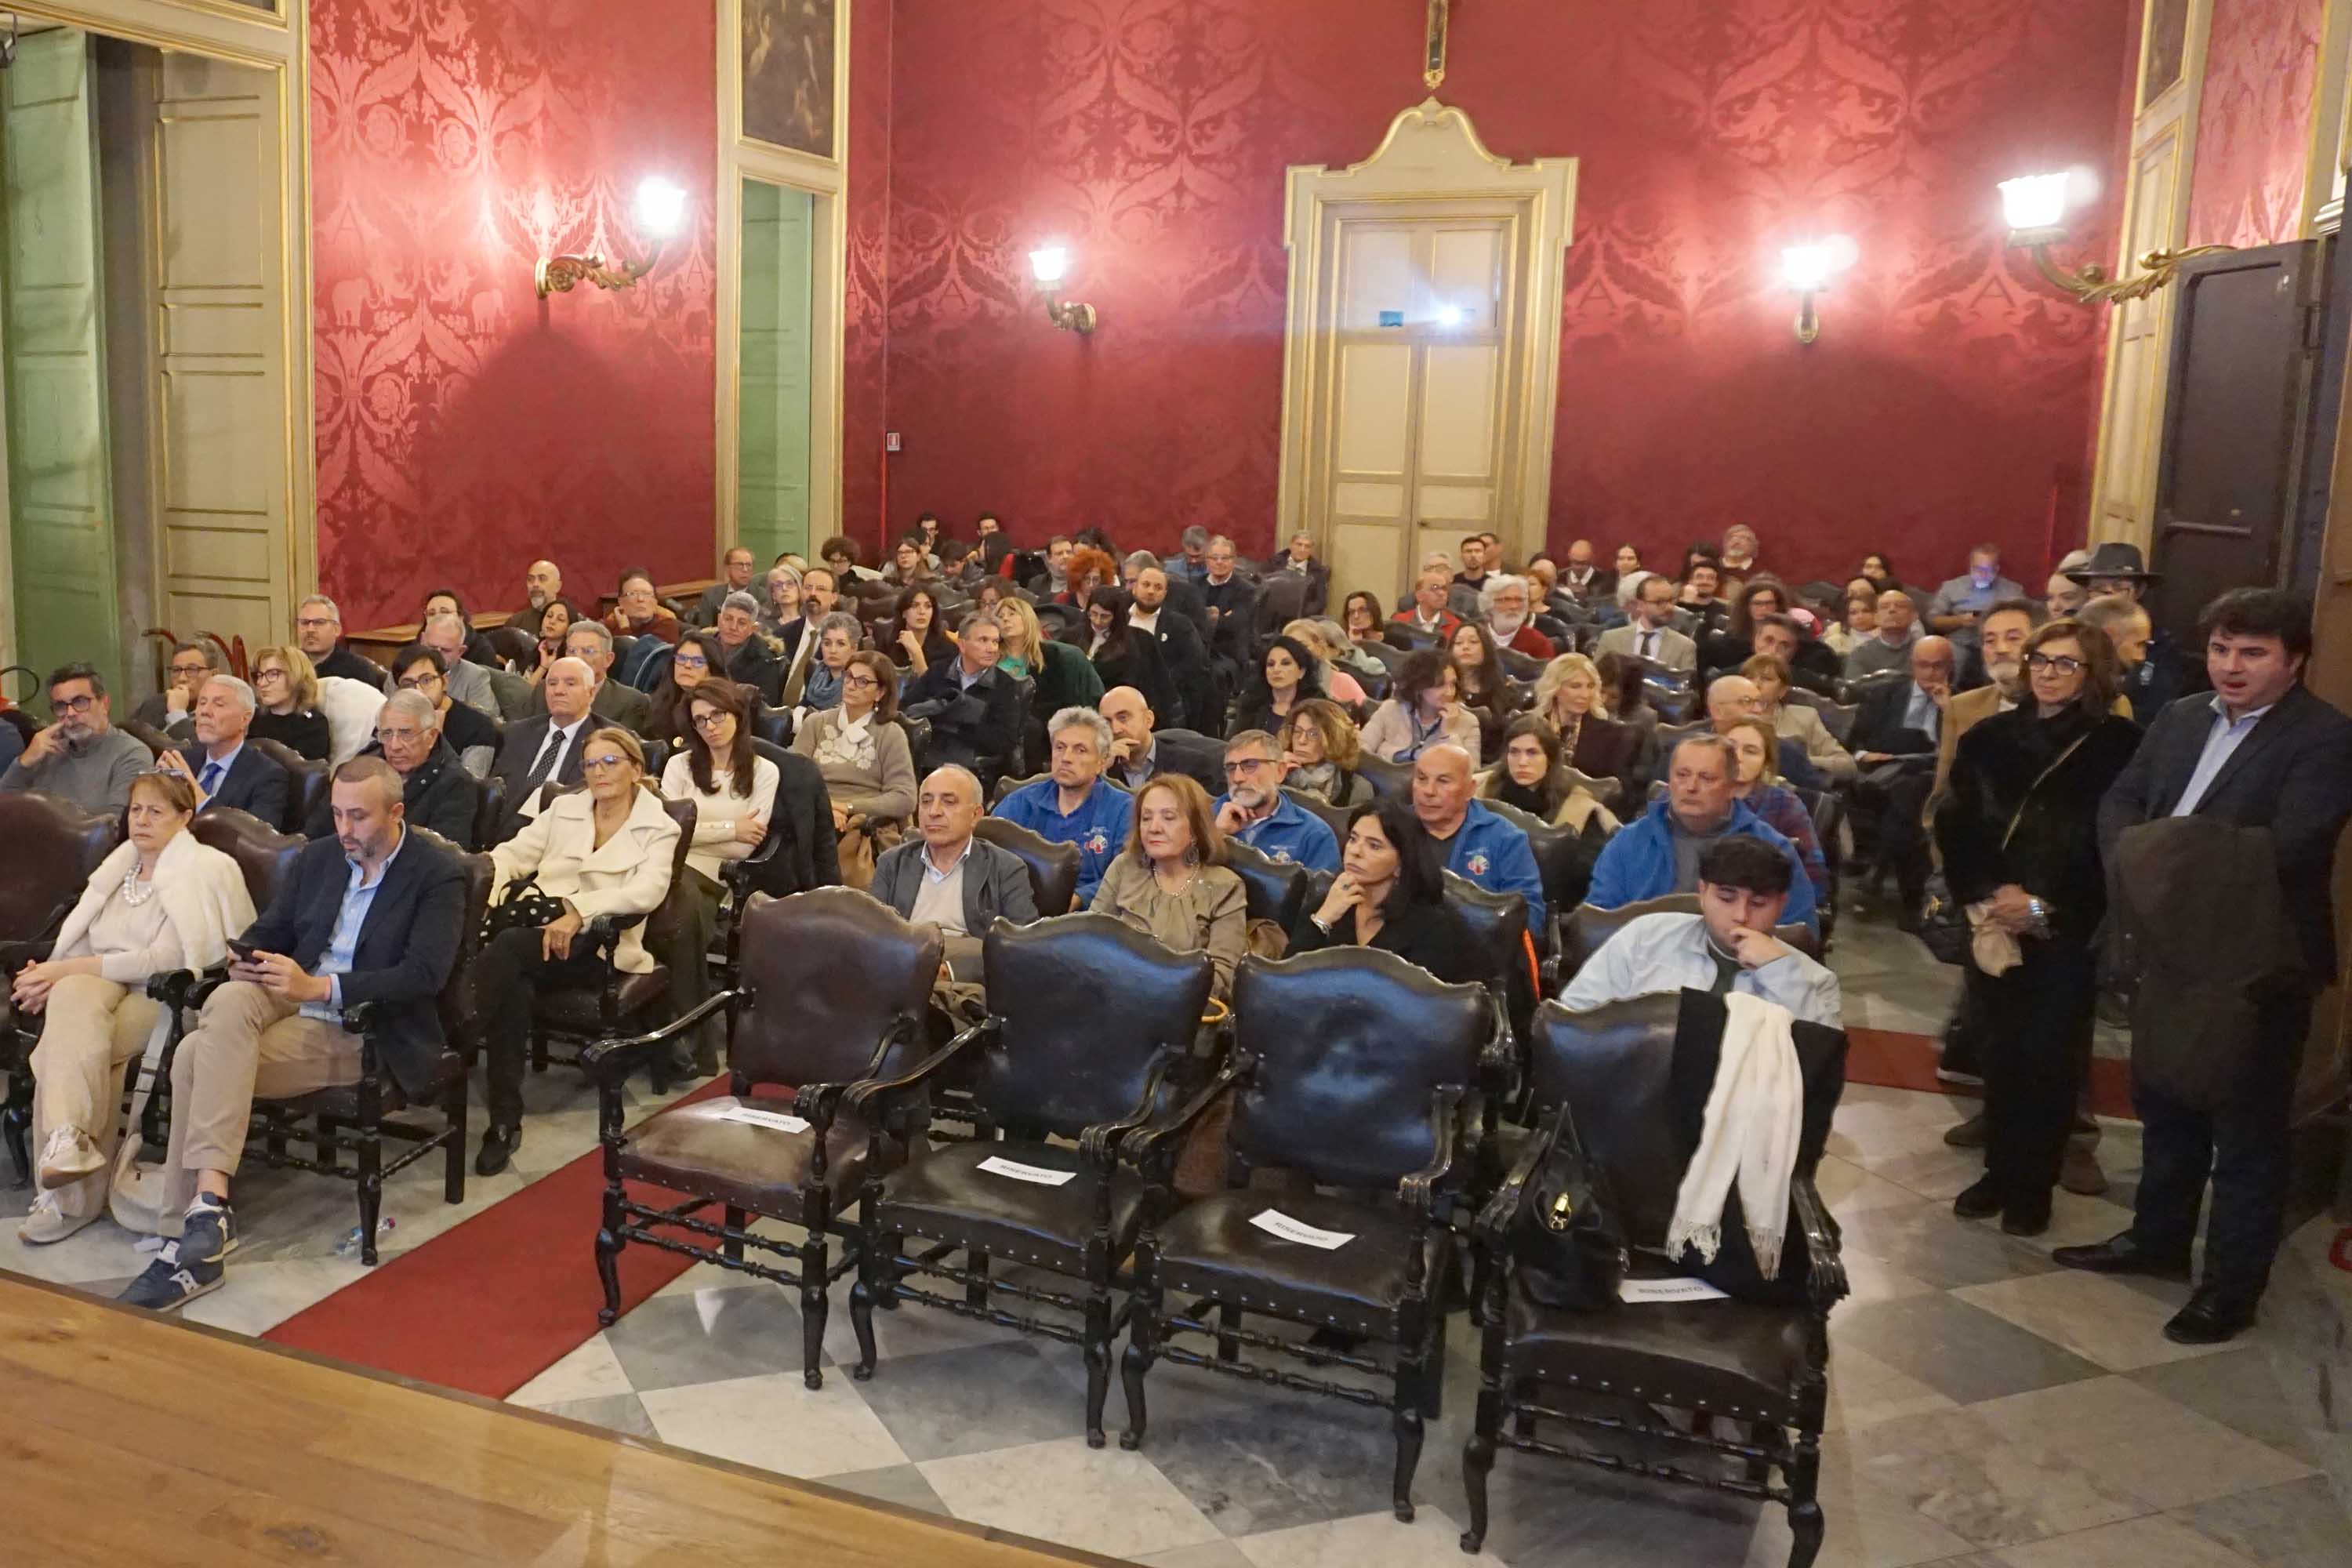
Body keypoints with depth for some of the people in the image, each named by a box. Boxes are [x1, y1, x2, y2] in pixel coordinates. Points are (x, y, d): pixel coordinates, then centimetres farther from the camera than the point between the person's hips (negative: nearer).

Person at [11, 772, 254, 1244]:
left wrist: (69, 969, -13)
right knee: (72, 1000, -29)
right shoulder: (119, 867, 20)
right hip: (100, 984, 5)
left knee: (68, 1044, -30)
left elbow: (166, 959, -13)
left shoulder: (204, 870, -2)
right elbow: (82, 945, 17)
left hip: (161, 996, -5)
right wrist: (50, 975, -6)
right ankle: (69, 1137, -36)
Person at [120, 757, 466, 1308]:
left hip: (361, 1032, -6)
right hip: (289, 1002, 6)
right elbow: (268, 930, 19)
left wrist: (318, 987, -23)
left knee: (203, 1056, -24)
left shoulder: (439, 874, -5)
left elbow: (425, 973, -15)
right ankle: (208, 1201, -30)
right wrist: (248, 957, -7)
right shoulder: (317, 858, 15)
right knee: (229, 1000, -29)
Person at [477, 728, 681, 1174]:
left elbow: (648, 892, -10)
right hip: (537, 927, 4)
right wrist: (487, 880, -8)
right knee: (515, 985, -32)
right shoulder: (563, 809, 24)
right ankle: (506, 1120, -26)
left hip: (595, 944, -4)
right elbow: (514, 852, 15)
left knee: (505, 949, -34)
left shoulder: (659, 828, 7)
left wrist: (578, 909, -23)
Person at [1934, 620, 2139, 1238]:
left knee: (2049, 1061, 3)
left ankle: (2034, 1186, 16)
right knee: (1996, 1055, 8)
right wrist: (1983, 896, -11)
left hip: (2068, 933, -3)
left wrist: (2046, 908, -13)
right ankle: (1999, 1170, 22)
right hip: (1991, 927, 3)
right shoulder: (1988, 738, 7)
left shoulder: (2118, 746, -3)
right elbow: (1954, 825, 3)